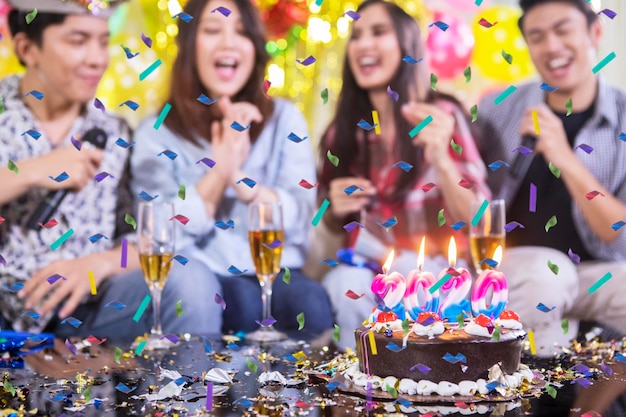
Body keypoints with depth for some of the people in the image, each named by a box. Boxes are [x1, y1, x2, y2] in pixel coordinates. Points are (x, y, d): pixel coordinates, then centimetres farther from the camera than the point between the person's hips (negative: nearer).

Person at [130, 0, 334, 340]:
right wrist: (219, 169, -17)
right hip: (202, 274, -2)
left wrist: (240, 178, -18)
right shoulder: (157, 132, 4)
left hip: (273, 270, 2)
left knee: (312, 305, -30)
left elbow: (300, 218, -3)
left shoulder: (283, 118, 9)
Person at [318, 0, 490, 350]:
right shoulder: (343, 131, 4)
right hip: (365, 266, 3)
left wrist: (440, 159, -28)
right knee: (343, 287, -30)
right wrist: (336, 208, -8)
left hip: (434, 267, -2)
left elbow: (474, 221, -11)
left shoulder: (442, 117, -7)